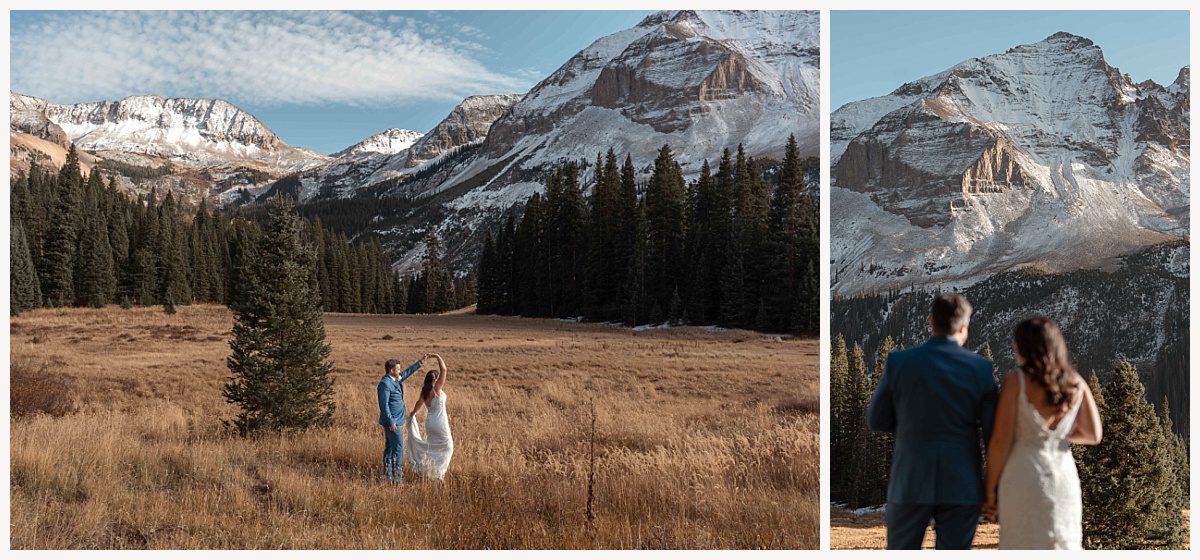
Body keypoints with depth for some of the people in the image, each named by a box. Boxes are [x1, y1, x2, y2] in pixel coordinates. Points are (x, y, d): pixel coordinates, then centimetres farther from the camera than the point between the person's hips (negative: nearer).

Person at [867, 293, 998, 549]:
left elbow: (876, 420, 4)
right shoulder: (981, 368, -5)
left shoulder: (898, 362, -5)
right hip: (961, 486, 0)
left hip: (910, 483, 0)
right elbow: (994, 433, -2)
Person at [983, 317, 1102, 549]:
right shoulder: (1076, 383, 5)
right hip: (1064, 477, 4)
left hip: (1023, 479, -4)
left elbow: (1001, 441, -11)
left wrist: (989, 489, -3)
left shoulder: (1016, 380, -9)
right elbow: (1093, 435, 7)